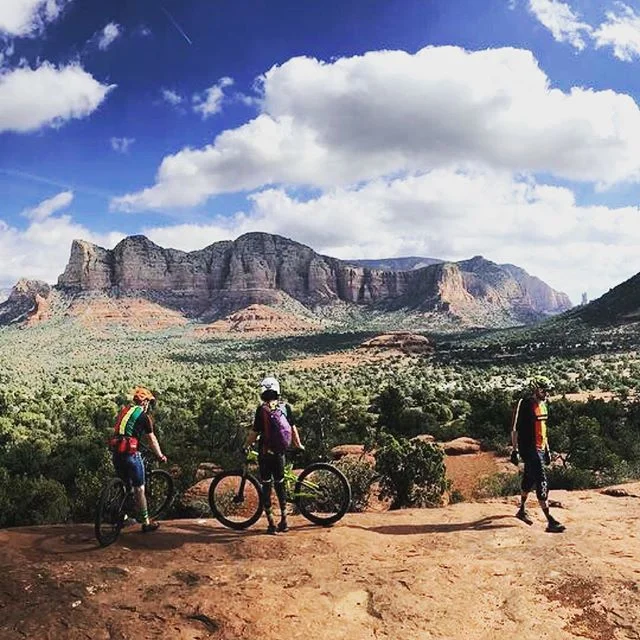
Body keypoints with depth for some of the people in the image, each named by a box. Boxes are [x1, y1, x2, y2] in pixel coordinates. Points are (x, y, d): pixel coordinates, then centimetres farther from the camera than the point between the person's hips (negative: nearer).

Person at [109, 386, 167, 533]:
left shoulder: (124, 411, 18)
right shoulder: (144, 416, -3)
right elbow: (152, 440, 2)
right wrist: (160, 456, 14)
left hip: (116, 452, 7)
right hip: (130, 453, -7)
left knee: (124, 485, 23)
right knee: (139, 489, 4)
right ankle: (146, 523, 12)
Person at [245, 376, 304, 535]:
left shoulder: (262, 409, -12)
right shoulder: (286, 407, -1)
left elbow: (254, 432, -10)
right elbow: (293, 428, 4)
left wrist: (246, 446, 6)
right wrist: (298, 444, 18)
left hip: (265, 453, -3)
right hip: (280, 453, 3)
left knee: (266, 486, 6)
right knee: (280, 484, 15)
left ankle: (271, 524, 8)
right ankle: (284, 521, 18)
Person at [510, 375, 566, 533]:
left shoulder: (542, 404, 11)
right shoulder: (524, 404, -16)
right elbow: (515, 428, -15)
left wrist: (547, 449, 21)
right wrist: (515, 450, -16)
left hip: (539, 448, 9)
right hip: (529, 449, -9)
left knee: (529, 479, 20)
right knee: (542, 483, -11)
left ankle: (522, 511, 36)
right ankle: (550, 521, -10)